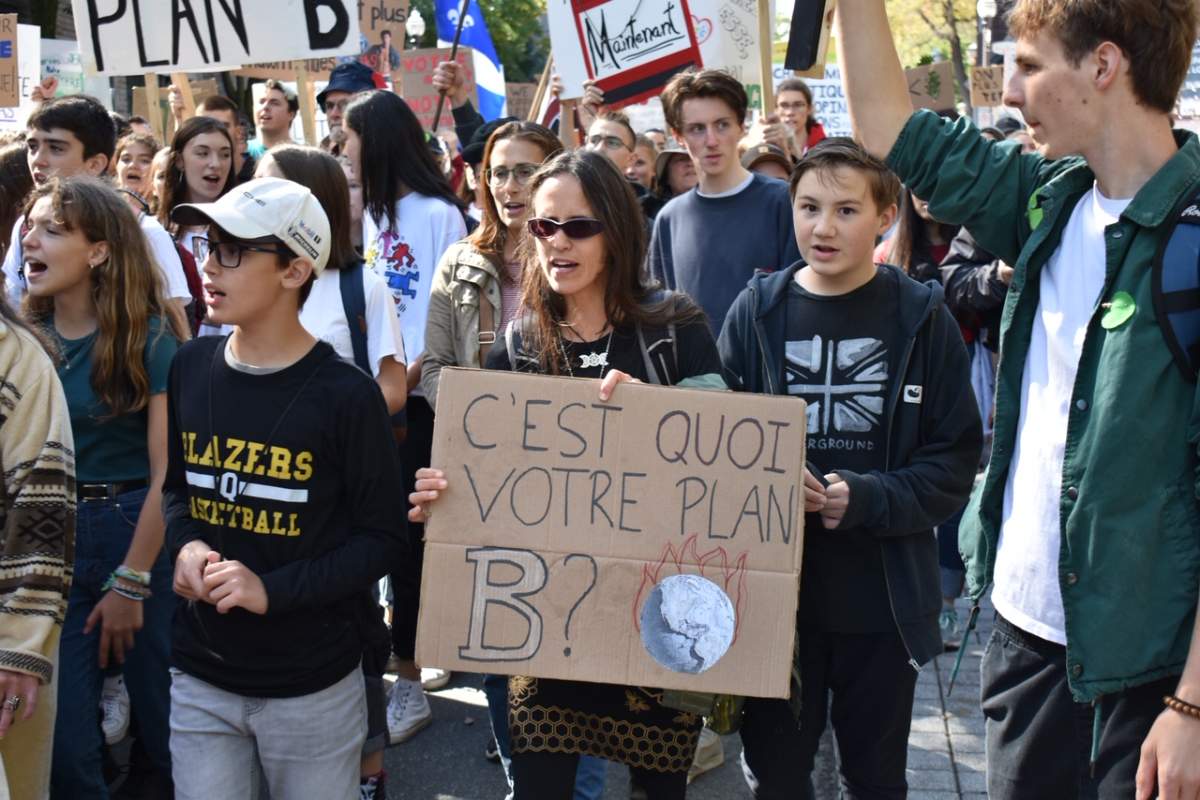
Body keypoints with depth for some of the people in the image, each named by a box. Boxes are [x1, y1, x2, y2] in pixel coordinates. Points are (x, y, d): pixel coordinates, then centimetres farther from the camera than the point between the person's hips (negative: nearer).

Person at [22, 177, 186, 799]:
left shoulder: (149, 336, -9)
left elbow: (166, 474, -11)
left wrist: (131, 582, -11)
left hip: (137, 531, -3)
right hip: (51, 541, 4)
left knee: (163, 723, 10)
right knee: (60, 736, 6)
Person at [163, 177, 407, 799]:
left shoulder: (345, 394, -14)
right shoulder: (191, 368, 1)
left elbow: (382, 537, -10)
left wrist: (274, 590, -20)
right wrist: (185, 544, -8)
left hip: (312, 687, -4)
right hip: (199, 678, 4)